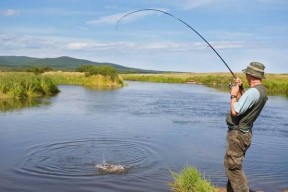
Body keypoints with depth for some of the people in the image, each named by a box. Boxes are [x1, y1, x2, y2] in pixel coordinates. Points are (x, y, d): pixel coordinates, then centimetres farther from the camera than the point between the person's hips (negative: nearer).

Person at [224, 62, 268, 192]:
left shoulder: (253, 92, -23)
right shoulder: (262, 90, 8)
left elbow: (235, 111, -25)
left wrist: (233, 95, -11)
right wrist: (240, 90, 11)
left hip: (237, 134, -10)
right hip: (244, 132, 10)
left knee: (233, 166, -6)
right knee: (232, 165, 21)